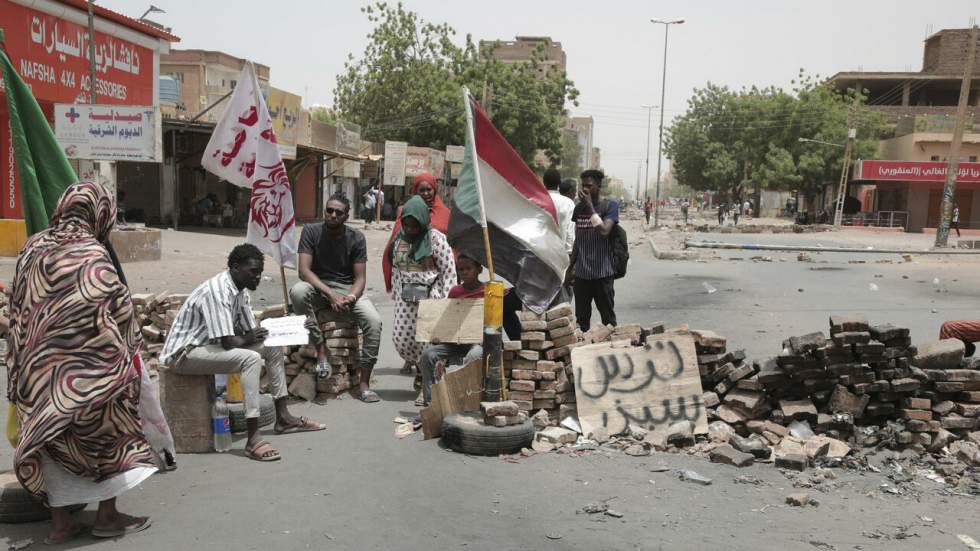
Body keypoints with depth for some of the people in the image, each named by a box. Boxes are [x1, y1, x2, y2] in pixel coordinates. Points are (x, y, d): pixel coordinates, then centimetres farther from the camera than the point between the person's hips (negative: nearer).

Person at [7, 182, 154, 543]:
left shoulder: (33, 249, 4)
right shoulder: (93, 255, -15)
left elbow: (18, 311, 11)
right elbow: (118, 310, -13)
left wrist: (23, 364, 18)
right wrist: (128, 351, 4)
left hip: (38, 365, 6)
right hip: (85, 367, -6)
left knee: (54, 437, 13)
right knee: (108, 432, 10)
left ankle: (60, 522, 19)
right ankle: (107, 515, 15)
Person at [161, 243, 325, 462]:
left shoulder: (241, 290, 5)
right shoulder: (217, 291, -25)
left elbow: (252, 331, 10)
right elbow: (228, 342, -30)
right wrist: (248, 339, -8)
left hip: (209, 346, 10)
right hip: (183, 353, -10)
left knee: (273, 346, 7)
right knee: (251, 358, -31)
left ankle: (283, 417, 13)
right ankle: (253, 440, -32)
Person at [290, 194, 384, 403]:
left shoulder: (356, 238, -3)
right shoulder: (311, 231, -6)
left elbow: (360, 278, -3)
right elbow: (304, 270, -15)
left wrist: (351, 298, -26)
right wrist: (330, 294, -27)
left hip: (348, 289, 1)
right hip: (318, 287, 0)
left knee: (374, 321, -26)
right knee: (297, 291, -36)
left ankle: (364, 383, -17)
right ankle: (321, 349, -24)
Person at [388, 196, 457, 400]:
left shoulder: (436, 239, -8)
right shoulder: (400, 239, 10)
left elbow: (449, 270, -8)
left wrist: (446, 300, -11)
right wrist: (396, 295, 15)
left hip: (430, 296, -5)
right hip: (406, 297, 6)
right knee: (400, 336, 3)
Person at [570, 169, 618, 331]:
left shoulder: (610, 206, -4)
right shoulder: (579, 207, 10)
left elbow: (604, 231, -19)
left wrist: (590, 206, -16)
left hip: (602, 273, -4)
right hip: (581, 273, 5)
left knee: (608, 319, 5)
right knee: (581, 319, 9)